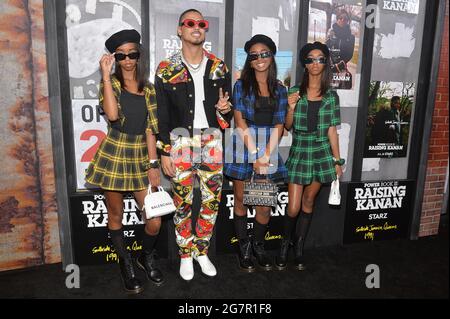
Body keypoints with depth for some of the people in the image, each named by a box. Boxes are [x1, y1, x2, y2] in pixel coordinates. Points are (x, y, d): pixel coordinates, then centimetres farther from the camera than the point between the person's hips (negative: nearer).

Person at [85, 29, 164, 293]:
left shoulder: (148, 89, 9)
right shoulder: (110, 83, 1)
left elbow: (151, 128, 5)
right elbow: (112, 114, -21)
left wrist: (153, 164, 0)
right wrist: (106, 75, -17)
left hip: (141, 158, 2)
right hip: (114, 155, -2)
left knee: (155, 220, -2)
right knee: (116, 216, 10)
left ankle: (147, 258, 28)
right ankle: (127, 266, 32)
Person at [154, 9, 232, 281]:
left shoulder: (219, 68, 7)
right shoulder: (167, 70, -1)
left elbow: (230, 107, 15)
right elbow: (162, 116, -1)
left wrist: (225, 108, -10)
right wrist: (165, 152, -4)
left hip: (212, 144, 3)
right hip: (180, 143, -2)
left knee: (212, 201, 7)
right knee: (182, 203, 5)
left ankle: (202, 251, 28)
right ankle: (186, 255, 26)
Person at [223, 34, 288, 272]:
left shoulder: (279, 90, 10)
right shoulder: (241, 85, 3)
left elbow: (278, 126, 4)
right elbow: (240, 122, -6)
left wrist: (267, 156, -9)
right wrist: (255, 155, -12)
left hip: (269, 151, 2)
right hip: (243, 149, -2)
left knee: (265, 204, 3)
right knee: (241, 200, 6)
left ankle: (259, 246, 26)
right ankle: (243, 248, 22)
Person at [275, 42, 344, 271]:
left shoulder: (331, 95, 4)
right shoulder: (294, 92, 0)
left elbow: (332, 130, 5)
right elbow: (288, 126, 2)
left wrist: (337, 161, 4)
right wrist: (290, 108, -17)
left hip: (322, 153, 2)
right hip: (299, 152, -1)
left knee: (308, 202, 11)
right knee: (293, 207, -3)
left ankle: (299, 248, 27)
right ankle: (284, 245, 24)